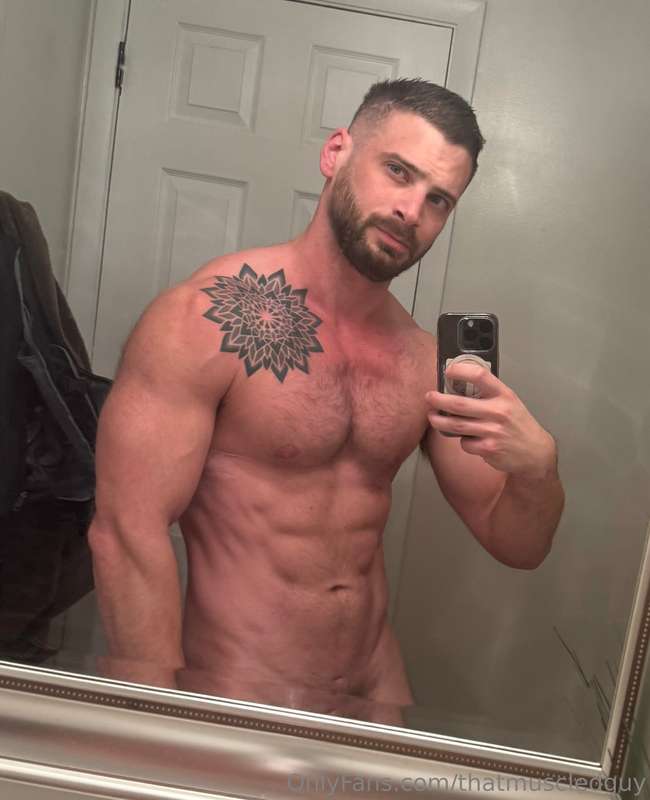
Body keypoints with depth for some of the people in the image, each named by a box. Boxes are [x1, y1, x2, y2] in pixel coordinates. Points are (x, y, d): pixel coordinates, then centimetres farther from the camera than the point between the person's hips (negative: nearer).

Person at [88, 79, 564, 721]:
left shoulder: (427, 362, -2)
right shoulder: (207, 316, -17)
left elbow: (517, 546, 4)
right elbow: (127, 534, -19)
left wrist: (535, 466, -18)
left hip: (375, 692, 6)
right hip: (233, 708, -5)